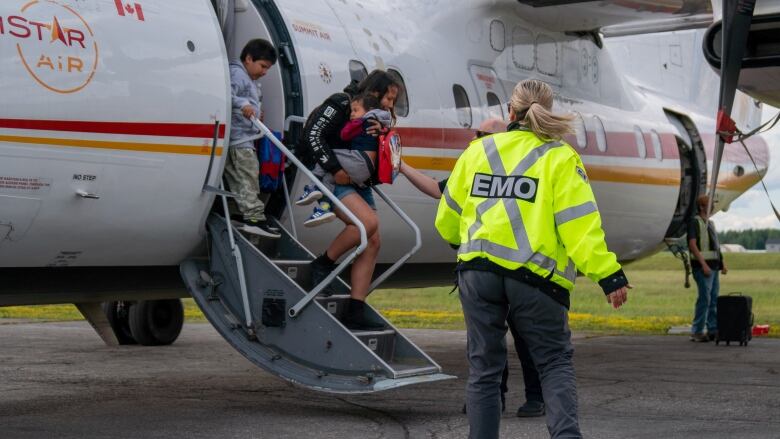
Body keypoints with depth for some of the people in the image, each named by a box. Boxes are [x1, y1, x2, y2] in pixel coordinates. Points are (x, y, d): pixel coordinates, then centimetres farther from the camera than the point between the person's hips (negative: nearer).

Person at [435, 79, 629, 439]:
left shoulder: (477, 150, 11)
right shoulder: (560, 158, 0)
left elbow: (447, 219, 18)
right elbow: (580, 224, -11)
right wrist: (608, 274, -12)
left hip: (478, 270, 3)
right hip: (535, 275, -2)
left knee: (484, 367, 11)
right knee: (554, 362, 9)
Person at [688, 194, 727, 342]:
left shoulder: (710, 223, 19)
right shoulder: (694, 222, -8)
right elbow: (692, 245, -16)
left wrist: (722, 263, 17)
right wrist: (703, 264, -21)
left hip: (713, 265, 9)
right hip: (703, 265, -9)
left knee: (714, 299, 9)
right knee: (704, 298, -11)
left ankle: (713, 330, 13)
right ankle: (696, 332, -7)